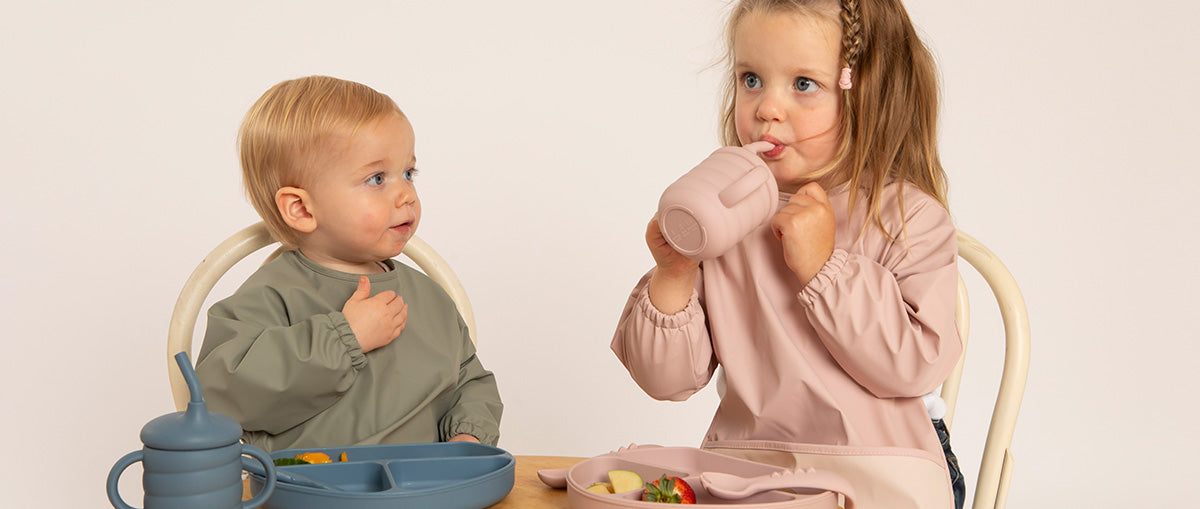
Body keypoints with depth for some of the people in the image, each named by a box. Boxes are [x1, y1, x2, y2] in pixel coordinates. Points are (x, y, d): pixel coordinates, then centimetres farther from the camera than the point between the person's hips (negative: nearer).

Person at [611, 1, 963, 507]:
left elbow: (916, 368, -15)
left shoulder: (910, 218, -3)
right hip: (742, 463, 1)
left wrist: (823, 266, -18)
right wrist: (673, 276, -14)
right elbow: (668, 380, 2)